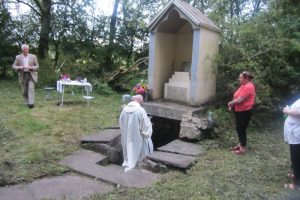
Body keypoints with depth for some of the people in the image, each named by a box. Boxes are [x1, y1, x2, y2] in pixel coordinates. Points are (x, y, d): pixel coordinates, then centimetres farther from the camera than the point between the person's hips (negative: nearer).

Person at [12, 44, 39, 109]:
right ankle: (27, 102, 20)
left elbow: (37, 66, 6)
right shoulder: (18, 57, 5)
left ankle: (31, 103, -18)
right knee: (24, 91, 6)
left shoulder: (33, 56, 3)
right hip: (23, 76, 2)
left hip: (31, 75, -2)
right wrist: (19, 67, -14)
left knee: (31, 89, -14)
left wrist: (31, 68, -14)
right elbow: (14, 66, 7)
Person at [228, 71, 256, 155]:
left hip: (244, 112, -10)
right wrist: (232, 104, -2)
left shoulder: (248, 87, -22)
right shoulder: (244, 85, 11)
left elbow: (240, 100, -25)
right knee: (239, 129, 17)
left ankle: (243, 148, 10)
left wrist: (231, 103, -9)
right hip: (239, 111, 10)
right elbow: (237, 97, 13)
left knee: (241, 129, -1)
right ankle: (240, 145, 31)